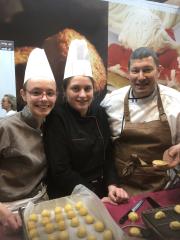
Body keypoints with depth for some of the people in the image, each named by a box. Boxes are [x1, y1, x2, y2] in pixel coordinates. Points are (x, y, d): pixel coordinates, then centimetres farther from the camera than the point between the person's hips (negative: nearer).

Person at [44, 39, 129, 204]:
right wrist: (96, 199, -14)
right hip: (68, 198, -3)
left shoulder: (99, 113, -1)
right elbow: (60, 170, -15)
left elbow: (107, 155, 5)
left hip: (102, 191, 4)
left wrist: (111, 186, -9)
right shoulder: (57, 118, -15)